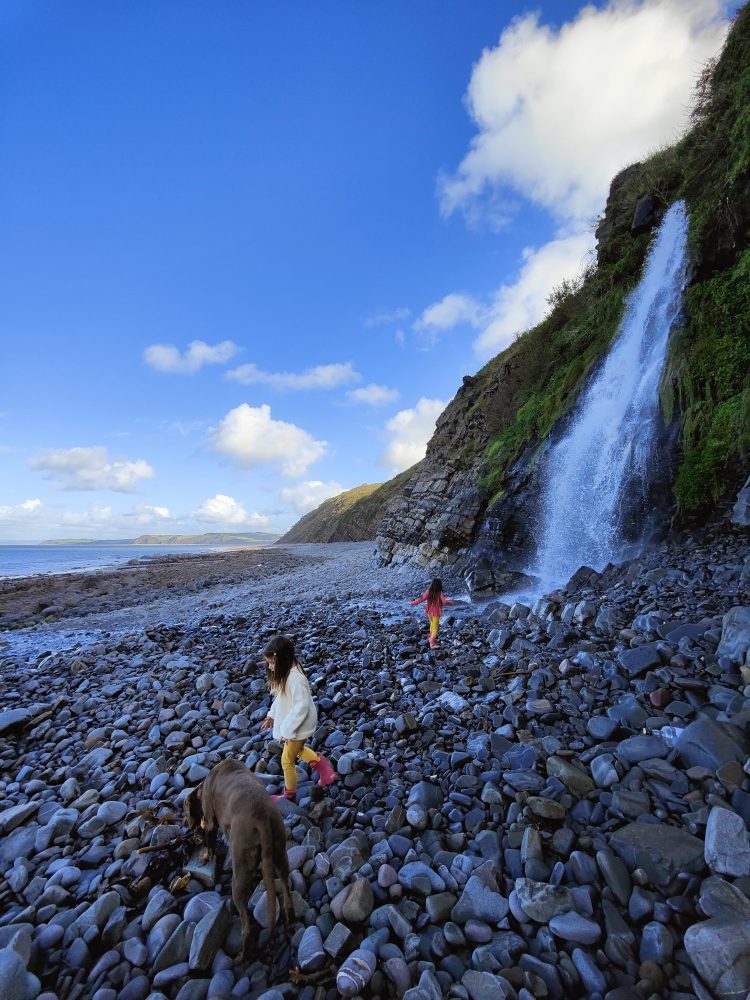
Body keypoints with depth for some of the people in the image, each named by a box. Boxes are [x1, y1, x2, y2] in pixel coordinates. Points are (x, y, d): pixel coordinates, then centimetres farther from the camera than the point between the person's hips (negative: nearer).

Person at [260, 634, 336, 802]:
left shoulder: (295, 678, -34)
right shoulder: (285, 673, -5)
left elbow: (301, 707, -31)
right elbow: (280, 698, 10)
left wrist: (288, 730, -25)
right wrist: (271, 715, 12)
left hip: (298, 726, -9)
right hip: (292, 723, 9)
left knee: (287, 760, 11)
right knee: (297, 750, 29)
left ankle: (289, 795, 35)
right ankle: (326, 772, 41)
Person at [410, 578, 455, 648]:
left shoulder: (428, 592, -11)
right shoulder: (440, 593, -19)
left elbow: (422, 599, -12)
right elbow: (445, 601, -30)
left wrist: (414, 603, -3)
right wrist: (451, 602, -15)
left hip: (429, 612, 4)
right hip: (436, 613, -4)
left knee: (432, 624, 26)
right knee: (435, 627, 3)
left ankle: (431, 637, 40)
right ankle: (432, 643, -3)